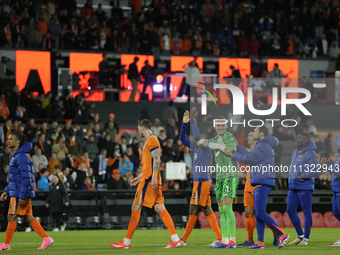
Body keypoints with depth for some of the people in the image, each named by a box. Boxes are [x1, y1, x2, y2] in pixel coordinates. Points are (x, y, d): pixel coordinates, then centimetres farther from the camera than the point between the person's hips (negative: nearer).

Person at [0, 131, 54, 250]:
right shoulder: (14, 156, 16)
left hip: (20, 193, -10)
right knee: (28, 217, 9)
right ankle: (47, 239, 9)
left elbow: (26, 178, -21)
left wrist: (22, 196, -23)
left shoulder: (22, 157, -16)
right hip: (15, 192, 10)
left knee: (12, 217, -2)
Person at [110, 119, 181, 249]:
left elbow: (156, 160, -18)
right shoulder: (150, 140, 22)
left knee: (136, 208, -5)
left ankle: (126, 242, -2)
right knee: (159, 208, 3)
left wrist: (154, 177, -25)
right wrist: (140, 177, 29)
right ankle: (175, 239, -5)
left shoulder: (151, 140, -9)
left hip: (149, 180, -10)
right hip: (149, 178, 10)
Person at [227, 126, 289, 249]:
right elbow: (249, 155, 24)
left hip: (263, 183, -11)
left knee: (260, 213, -13)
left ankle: (282, 234, -12)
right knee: (258, 213, 8)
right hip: (259, 183, 11)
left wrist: (233, 153, -2)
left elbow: (248, 159, -14)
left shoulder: (263, 146, -14)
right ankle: (260, 242, 6)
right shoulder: (262, 146, 19)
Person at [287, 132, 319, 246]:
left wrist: (302, 176, -18)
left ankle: (306, 238, 2)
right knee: (290, 210, 7)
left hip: (304, 187, -9)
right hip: (293, 187, 9)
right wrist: (290, 178, 13)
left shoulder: (310, 154, -9)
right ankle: (300, 235, 18)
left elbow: (315, 170, -16)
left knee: (307, 212, -3)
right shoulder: (295, 152, 17)